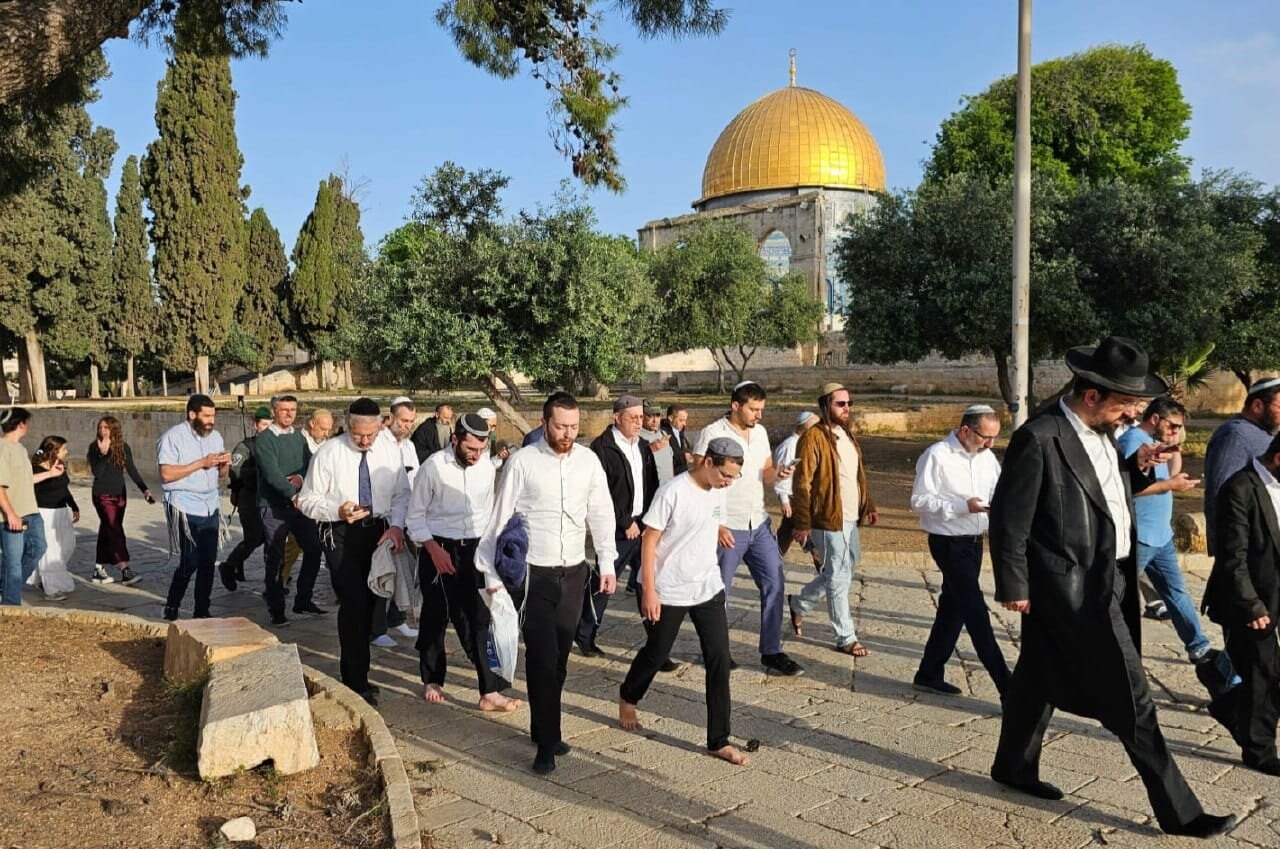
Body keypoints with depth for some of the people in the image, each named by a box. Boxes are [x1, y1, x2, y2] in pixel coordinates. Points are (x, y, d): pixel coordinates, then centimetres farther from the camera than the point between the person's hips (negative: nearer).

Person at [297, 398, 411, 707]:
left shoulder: (390, 452, 1)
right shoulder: (328, 453, -8)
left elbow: (402, 494, 6)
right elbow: (307, 500, -4)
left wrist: (396, 524, -11)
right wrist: (337, 510, -21)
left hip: (380, 532, 4)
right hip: (342, 535, -4)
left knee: (369, 604, 13)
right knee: (354, 605, -11)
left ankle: (353, 672, 30)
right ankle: (357, 684, -1)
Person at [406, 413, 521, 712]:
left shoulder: (487, 467, -1)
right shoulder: (433, 467, -11)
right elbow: (415, 516, -4)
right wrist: (434, 549, -14)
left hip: (475, 549, 2)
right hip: (438, 549, -2)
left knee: (479, 618, -5)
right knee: (435, 616, 12)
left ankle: (490, 691, -3)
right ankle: (432, 680, 33)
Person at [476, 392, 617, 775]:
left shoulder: (588, 460, 0)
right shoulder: (522, 462, -10)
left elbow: (601, 512, 8)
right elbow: (501, 518, -5)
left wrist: (606, 562, 5)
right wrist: (492, 572, -4)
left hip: (573, 572, 4)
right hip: (533, 573, -4)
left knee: (559, 657, 13)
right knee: (542, 658, -4)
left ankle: (544, 729, 29)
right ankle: (547, 743, 6)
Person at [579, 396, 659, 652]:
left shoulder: (643, 446, 13)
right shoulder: (602, 447, -10)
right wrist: (625, 523, -12)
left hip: (643, 526, 6)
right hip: (617, 531, -6)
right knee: (602, 584, 3)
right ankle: (585, 636, 19)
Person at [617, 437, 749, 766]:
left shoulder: (717, 491, 1)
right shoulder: (673, 492, -19)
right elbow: (649, 541, -16)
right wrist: (649, 591, -18)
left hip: (708, 589, 6)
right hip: (668, 591, -5)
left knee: (719, 658, -1)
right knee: (656, 654, 13)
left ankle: (719, 741, 8)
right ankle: (627, 698, 44)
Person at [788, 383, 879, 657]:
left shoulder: (847, 435, 14)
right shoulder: (814, 438, -14)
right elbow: (802, 483, -16)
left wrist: (869, 506, 12)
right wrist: (802, 524, -18)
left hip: (850, 519, 9)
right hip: (829, 520, -9)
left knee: (844, 573, 19)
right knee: (838, 578, 0)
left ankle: (799, 603, 37)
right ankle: (846, 638, 13)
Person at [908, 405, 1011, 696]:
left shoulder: (986, 456, 7)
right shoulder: (937, 456, -15)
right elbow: (919, 500, -16)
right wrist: (962, 506, -23)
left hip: (974, 541, 8)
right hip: (949, 543, -8)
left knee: (953, 607, 14)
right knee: (976, 612, -7)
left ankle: (929, 674, 26)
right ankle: (1006, 686, -3)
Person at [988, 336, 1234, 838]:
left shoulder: (1100, 433, 9)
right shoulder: (1039, 437, -19)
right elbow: (1008, 516, -17)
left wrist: (1137, 468, 2)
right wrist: (1013, 586, -13)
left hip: (1107, 580, 9)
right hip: (1074, 588, -9)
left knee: (1040, 679, 20)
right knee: (1129, 697, -1)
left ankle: (1013, 768, 35)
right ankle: (1179, 811, 12)